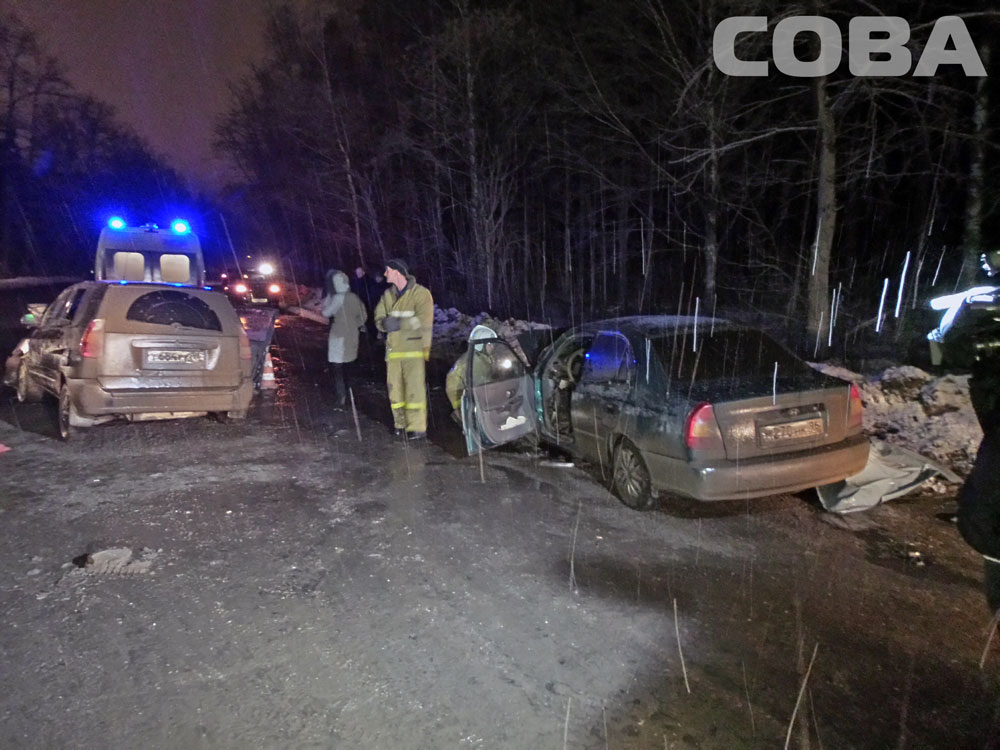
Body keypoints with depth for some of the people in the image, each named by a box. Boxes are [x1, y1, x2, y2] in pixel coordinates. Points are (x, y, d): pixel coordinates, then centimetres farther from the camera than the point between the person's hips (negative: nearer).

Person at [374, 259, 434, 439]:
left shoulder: (420, 293, -6)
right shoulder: (388, 295, 12)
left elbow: (424, 321, -16)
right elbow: (379, 319, 8)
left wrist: (399, 322, -21)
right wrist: (385, 323, -15)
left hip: (413, 349, -6)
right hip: (393, 349, 6)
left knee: (415, 388, -9)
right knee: (395, 387, 9)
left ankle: (417, 427, -2)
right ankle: (401, 423, 22)